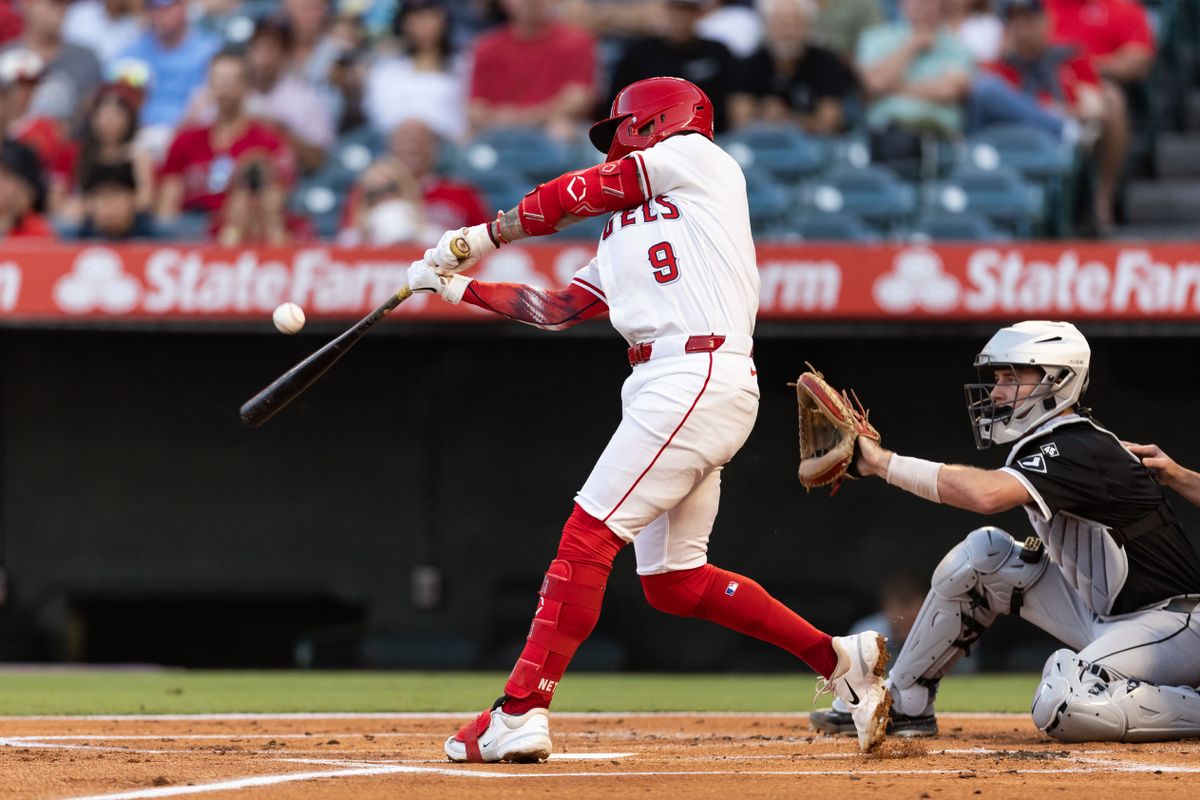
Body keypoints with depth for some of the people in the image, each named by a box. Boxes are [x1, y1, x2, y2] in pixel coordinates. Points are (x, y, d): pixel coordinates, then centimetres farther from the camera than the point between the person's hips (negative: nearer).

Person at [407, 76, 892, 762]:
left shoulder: (696, 156, 6)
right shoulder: (624, 232, 28)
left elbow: (578, 194, 4)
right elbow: (557, 311, 23)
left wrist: (487, 234, 12)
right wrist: (460, 286, 19)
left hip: (698, 375, -9)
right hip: (667, 388, 9)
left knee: (589, 535, -14)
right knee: (673, 581, 8)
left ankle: (520, 712, -18)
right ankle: (841, 660, 13)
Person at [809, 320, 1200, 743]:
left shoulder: (1079, 450, -23)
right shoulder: (1041, 445, 8)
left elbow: (986, 493, -39)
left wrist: (883, 462, -34)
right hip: (1100, 614, 10)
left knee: (1059, 705, -31)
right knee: (983, 552, 1)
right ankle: (903, 703, 9)